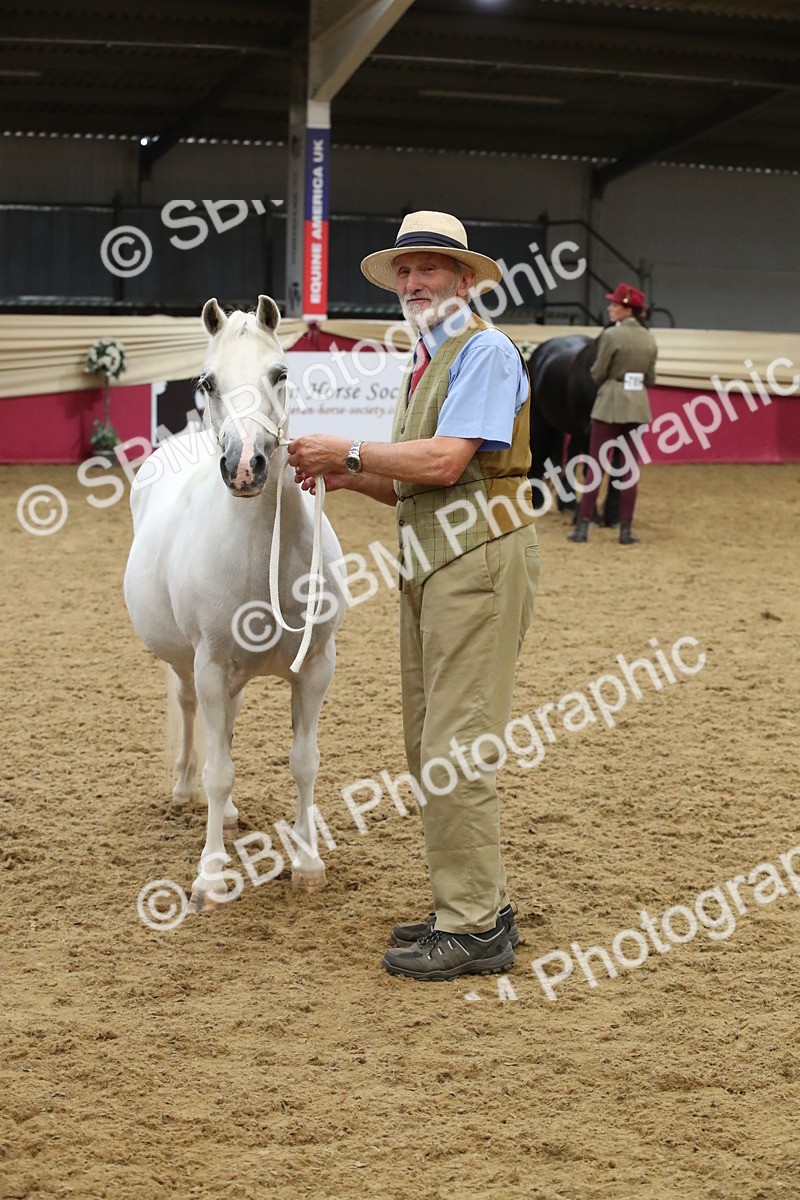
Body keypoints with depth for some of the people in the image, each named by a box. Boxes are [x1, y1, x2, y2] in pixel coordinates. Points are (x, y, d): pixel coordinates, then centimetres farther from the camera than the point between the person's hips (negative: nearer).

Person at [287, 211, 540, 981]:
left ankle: (475, 929, -6)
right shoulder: (422, 363, 19)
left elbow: (444, 462, -21)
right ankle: (471, 906, 21)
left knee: (455, 748, -11)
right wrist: (347, 476, 4)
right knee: (428, 746, 12)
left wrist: (348, 451, -12)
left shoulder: (484, 352, -10)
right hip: (428, 564, 10)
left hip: (478, 558, -10)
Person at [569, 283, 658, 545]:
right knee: (630, 468, 7)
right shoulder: (649, 339, 5)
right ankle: (626, 529, 8)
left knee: (596, 466, 1)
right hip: (637, 405, 5)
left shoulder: (611, 335, -13)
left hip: (610, 404, -5)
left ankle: (582, 526, 2)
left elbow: (597, 374, -8)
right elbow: (650, 379, 10)